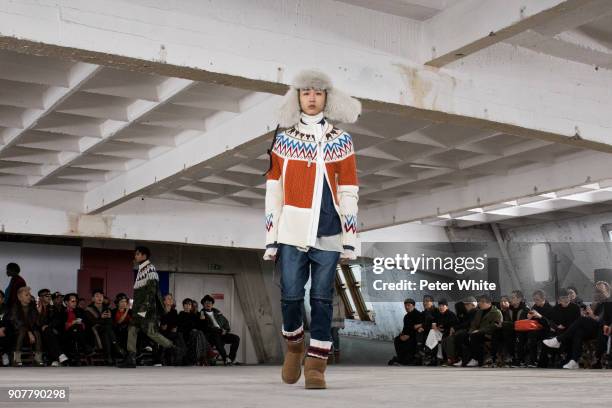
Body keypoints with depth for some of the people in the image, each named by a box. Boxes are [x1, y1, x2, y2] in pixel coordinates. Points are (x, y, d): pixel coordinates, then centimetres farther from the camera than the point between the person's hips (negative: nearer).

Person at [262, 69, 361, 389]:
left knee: (322, 298, 2)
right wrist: (270, 238, 3)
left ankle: (316, 364, 11)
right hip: (291, 233, 0)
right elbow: (273, 191, 6)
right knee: (290, 296, 3)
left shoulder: (341, 141, 7)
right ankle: (293, 346, 30)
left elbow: (349, 193, 5)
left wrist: (349, 239, 0)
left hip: (327, 235, 0)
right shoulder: (283, 140, 8)